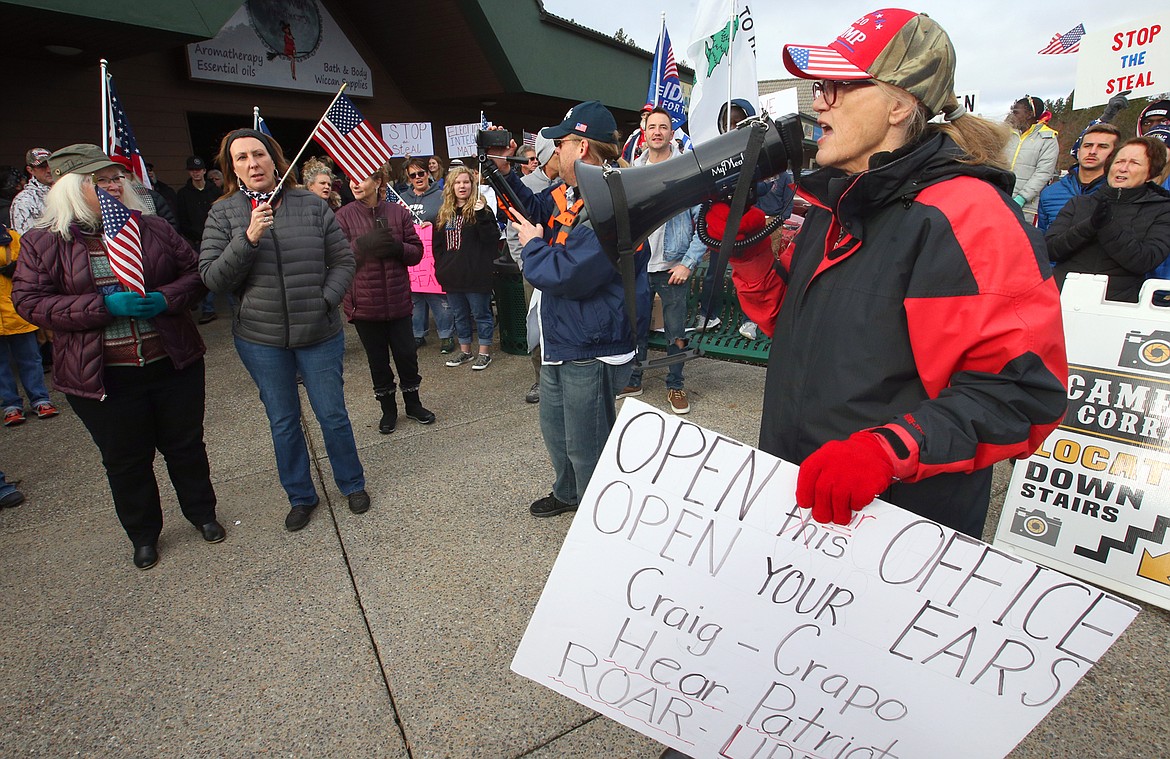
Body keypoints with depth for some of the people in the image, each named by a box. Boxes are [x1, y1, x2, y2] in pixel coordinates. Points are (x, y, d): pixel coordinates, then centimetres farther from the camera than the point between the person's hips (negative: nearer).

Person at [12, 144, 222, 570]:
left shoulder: (153, 229, 4)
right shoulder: (43, 243, -1)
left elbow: (194, 272, 5)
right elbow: (29, 301, -6)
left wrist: (166, 299, -15)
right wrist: (104, 306, -20)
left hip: (174, 363, 1)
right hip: (101, 378, -1)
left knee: (186, 445, 14)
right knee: (125, 459, 12)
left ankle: (202, 513, 35)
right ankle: (143, 534, 32)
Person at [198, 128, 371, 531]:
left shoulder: (311, 205, -1)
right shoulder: (223, 213, 0)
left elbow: (343, 259, 3)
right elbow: (212, 278, -6)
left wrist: (325, 301, -9)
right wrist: (248, 239, -19)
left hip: (319, 333, -1)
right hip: (260, 339, 1)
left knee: (332, 414, 8)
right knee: (283, 422, 12)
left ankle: (353, 485, 30)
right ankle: (300, 497, 30)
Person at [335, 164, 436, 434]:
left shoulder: (398, 212, 2)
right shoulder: (344, 216, -2)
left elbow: (417, 251, 1)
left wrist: (396, 248, -18)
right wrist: (363, 244, -22)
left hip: (397, 298, 1)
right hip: (364, 301, 0)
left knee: (406, 353, 8)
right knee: (377, 359, 11)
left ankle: (413, 404, 29)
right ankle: (388, 409, 28)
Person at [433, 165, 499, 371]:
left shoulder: (482, 210, -4)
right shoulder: (444, 214, 12)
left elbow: (492, 239, -16)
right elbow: (438, 244, 16)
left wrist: (482, 215, -25)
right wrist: (440, 269, 7)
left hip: (476, 275, -6)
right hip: (452, 276, 6)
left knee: (481, 314, 4)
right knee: (459, 315, 15)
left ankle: (485, 352, 16)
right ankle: (465, 351, 29)